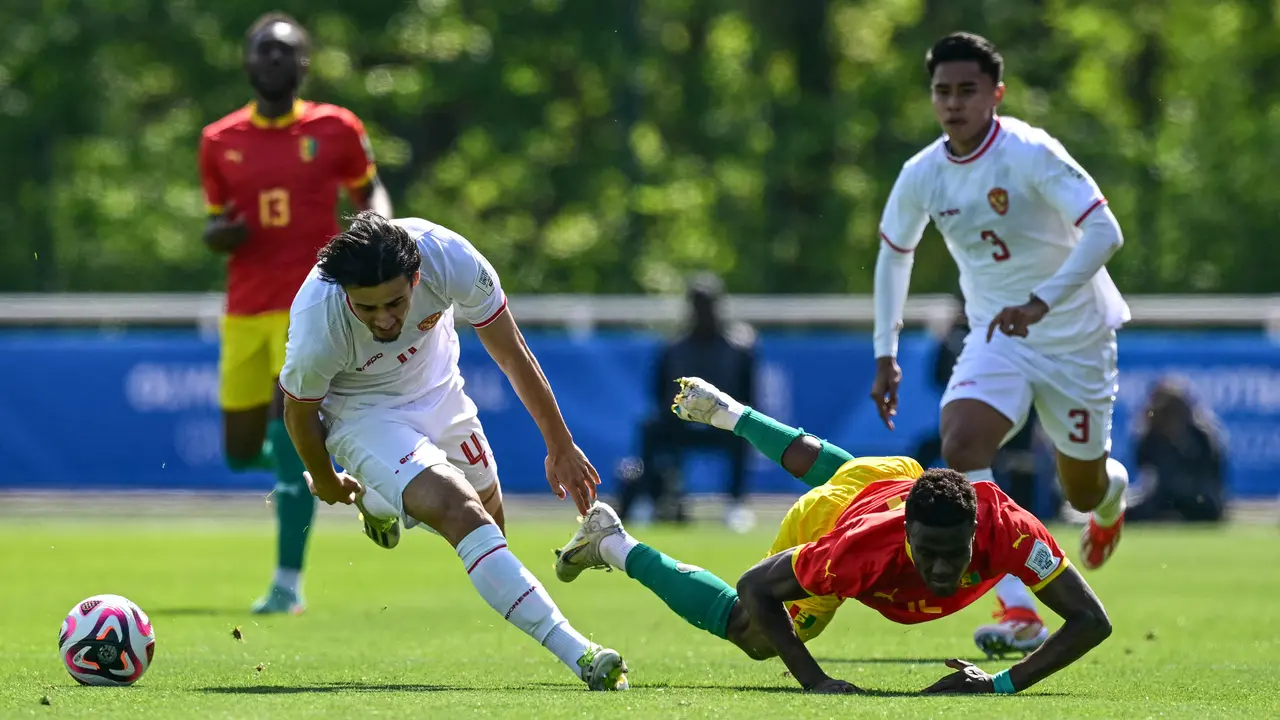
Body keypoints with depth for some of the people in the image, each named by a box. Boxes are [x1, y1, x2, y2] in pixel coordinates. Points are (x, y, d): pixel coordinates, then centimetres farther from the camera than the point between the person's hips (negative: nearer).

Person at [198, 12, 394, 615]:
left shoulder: (334, 129, 1)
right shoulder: (220, 142, 7)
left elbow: (368, 190, 15)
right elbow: (215, 229, 16)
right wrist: (220, 234, -9)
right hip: (245, 310, 4)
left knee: (287, 439, -17)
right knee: (241, 452, 7)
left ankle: (288, 582, -10)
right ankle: (308, 447, 43)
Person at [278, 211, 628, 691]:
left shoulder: (449, 257, -32)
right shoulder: (318, 330, -37)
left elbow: (513, 355, -14)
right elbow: (299, 412, -12)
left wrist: (560, 446, -3)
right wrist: (325, 482, 7)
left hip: (437, 391, 5)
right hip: (361, 412, -5)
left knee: (489, 513, 19)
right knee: (463, 516, -26)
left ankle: (380, 502, 50)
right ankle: (577, 654, -30)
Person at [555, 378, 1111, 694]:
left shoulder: (1007, 528, -48)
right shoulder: (862, 549, -50)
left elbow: (1092, 621, -43)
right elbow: (755, 586, -37)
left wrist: (1005, 685, -52)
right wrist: (815, 683, -46)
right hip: (825, 517, -4)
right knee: (752, 635, 16)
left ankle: (727, 412, 65)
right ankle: (612, 544, 32)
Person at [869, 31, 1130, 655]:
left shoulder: (1031, 154, -23)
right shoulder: (922, 175, -6)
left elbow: (1105, 232, -30)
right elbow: (894, 252, 12)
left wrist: (1041, 301, -42)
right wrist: (885, 354, 8)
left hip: (1075, 338, -3)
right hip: (996, 340, 3)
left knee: (1082, 491, 9)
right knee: (960, 446, -25)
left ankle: (1112, 494, 52)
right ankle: (1019, 613, -29)